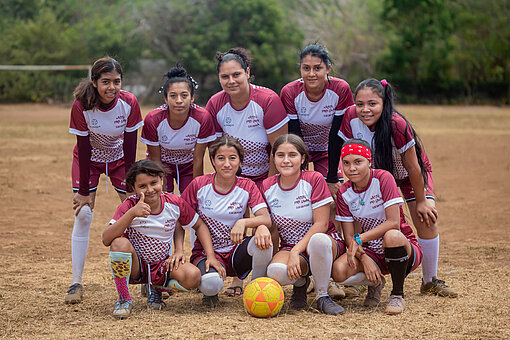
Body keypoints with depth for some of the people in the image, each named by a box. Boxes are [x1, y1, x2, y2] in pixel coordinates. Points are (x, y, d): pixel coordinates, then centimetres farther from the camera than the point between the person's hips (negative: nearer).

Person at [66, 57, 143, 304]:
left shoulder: (129, 103, -25)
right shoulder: (81, 106, -28)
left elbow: (130, 147, -17)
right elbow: (84, 149, -21)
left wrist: (130, 188, -16)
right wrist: (83, 191, -18)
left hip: (119, 158, 1)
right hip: (89, 160, -1)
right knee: (82, 215, -11)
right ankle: (76, 283, -4)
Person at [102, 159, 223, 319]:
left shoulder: (175, 203, -9)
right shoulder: (129, 206, -17)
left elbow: (200, 226, 8)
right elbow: (106, 240, -30)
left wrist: (211, 256, -5)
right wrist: (131, 213, -41)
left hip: (163, 266, 3)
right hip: (134, 267, -2)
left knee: (193, 276, -28)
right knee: (120, 243, -35)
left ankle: (157, 289, 8)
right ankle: (124, 299, -13)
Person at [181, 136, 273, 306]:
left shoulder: (247, 187, -2)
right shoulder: (199, 185, -5)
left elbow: (266, 219, -15)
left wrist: (243, 222, -35)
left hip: (235, 252, 2)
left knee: (262, 242, -33)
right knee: (211, 284, -37)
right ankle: (211, 291, 5)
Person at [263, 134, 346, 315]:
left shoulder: (314, 180, -10)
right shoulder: (267, 186, 2)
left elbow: (321, 224, -15)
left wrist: (296, 252, -23)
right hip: (288, 249, 2)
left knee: (319, 240, -41)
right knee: (276, 271, -35)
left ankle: (322, 295, -15)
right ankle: (300, 282, 5)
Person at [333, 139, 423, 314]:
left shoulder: (383, 178, -15)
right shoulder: (344, 193, -2)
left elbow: (394, 222, -23)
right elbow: (349, 237, -4)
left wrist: (359, 239, -25)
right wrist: (364, 259, -22)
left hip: (404, 248, -4)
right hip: (371, 253, 4)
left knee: (392, 236, -40)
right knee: (339, 271, -26)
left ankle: (397, 294, -16)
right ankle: (375, 282, 9)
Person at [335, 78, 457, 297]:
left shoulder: (397, 125, -38)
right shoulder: (351, 118, -28)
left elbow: (412, 167, -26)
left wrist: (421, 201, -16)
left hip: (408, 175, -3)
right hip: (375, 173, 3)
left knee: (426, 219, -15)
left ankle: (430, 281, 2)